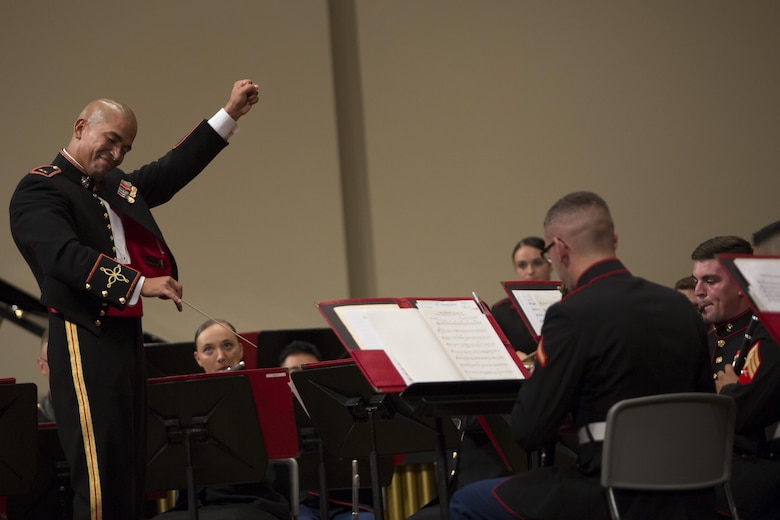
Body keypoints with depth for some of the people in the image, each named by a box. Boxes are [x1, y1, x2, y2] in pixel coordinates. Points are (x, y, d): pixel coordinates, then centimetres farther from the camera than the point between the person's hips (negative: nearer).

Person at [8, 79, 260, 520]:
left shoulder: (119, 186, 18)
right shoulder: (39, 190, -7)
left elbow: (174, 170, 25)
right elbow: (66, 255, -21)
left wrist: (230, 114, 22)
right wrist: (139, 284, -28)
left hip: (127, 337, 9)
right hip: (85, 341, -9)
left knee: (131, 464, 8)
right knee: (99, 467, -12)